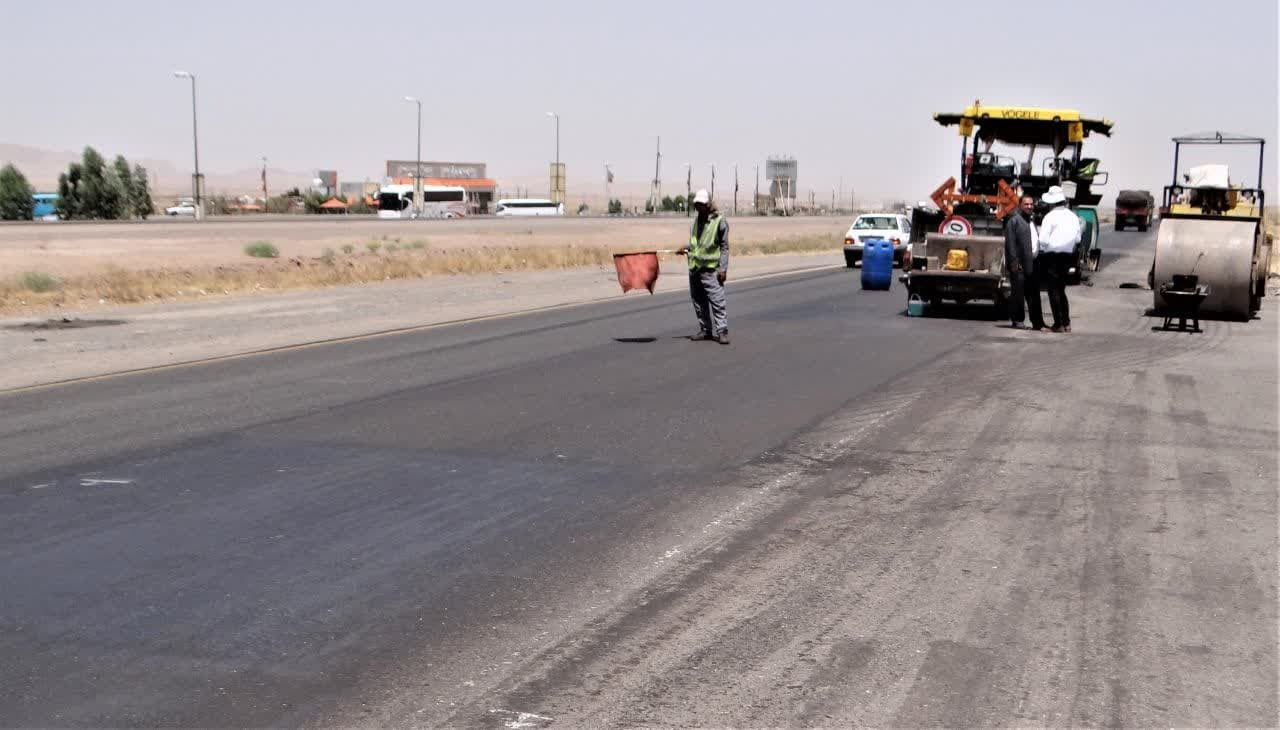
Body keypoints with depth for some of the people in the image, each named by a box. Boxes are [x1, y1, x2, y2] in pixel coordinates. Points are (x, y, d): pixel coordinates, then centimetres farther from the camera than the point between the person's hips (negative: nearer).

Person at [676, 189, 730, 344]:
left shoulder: (719, 221, -7)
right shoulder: (697, 220, 13)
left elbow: (724, 247, -8)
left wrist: (723, 269, -13)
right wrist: (687, 248, 7)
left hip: (711, 269, -7)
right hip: (694, 267, 7)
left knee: (717, 301, -10)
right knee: (699, 302, 10)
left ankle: (722, 331, -6)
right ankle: (705, 330, 19)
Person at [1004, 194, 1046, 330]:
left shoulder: (1032, 222, 22)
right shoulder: (1014, 221, -3)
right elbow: (1010, 243, -11)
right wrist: (1014, 262, -19)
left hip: (1033, 263, 8)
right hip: (1020, 265, -8)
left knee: (1034, 295, 10)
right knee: (1018, 293, -2)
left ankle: (1037, 323, 13)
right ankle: (1017, 320, 4)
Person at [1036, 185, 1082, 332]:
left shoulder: (1050, 216, -10)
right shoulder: (1073, 216, 8)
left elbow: (1043, 239, -14)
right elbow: (1077, 238, 11)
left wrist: (1044, 249, 5)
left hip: (1052, 256, -6)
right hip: (1068, 256, 6)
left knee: (1054, 290, -2)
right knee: (1061, 290, 17)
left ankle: (1059, 324, -5)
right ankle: (1066, 323, 14)